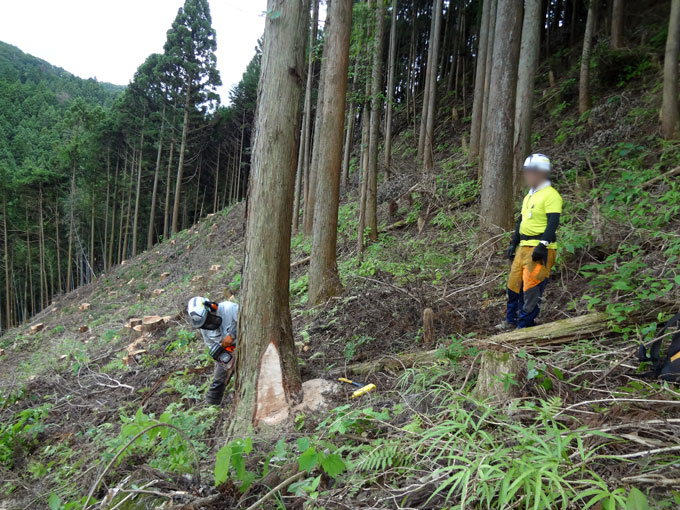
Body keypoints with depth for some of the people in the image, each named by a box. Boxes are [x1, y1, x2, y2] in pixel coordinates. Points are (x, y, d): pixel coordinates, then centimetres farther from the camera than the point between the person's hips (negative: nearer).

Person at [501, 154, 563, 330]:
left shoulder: (550, 195, -10)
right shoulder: (529, 195, 19)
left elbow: (553, 223, -19)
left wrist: (543, 245, -25)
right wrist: (513, 244, 23)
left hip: (540, 249, -9)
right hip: (524, 247, 9)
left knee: (532, 288, -6)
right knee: (514, 284, 13)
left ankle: (525, 325, 4)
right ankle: (512, 320, 26)